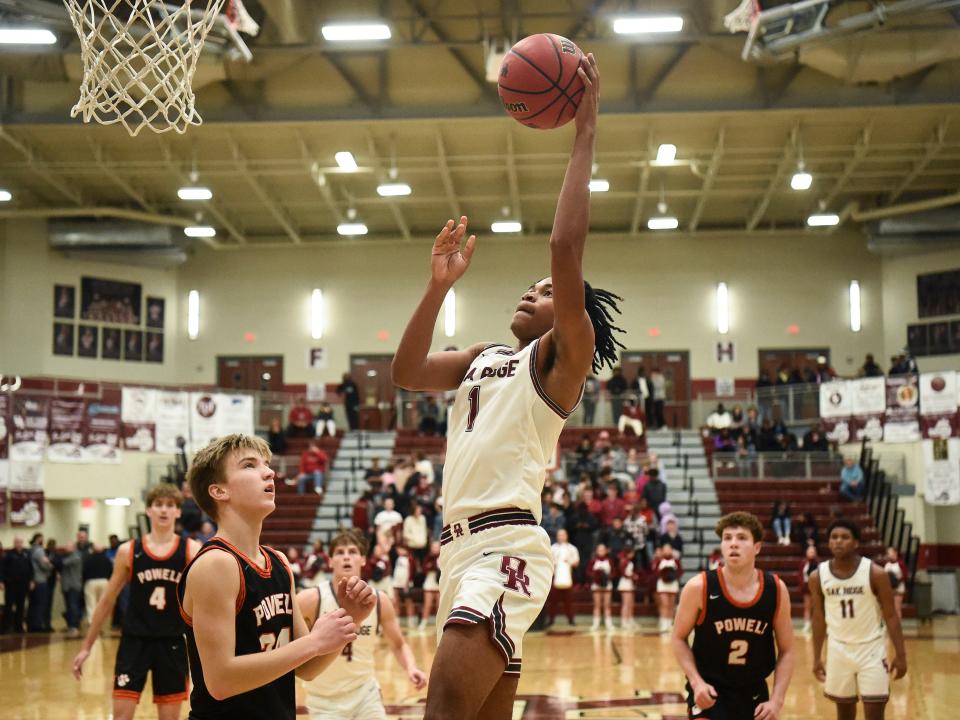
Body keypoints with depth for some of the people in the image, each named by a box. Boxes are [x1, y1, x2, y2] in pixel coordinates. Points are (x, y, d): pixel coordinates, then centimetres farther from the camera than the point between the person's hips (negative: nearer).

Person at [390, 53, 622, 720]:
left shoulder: (561, 356, 0)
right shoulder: (484, 357, 24)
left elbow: (566, 248, -13)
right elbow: (406, 372, 17)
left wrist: (586, 131, -11)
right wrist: (440, 285, 9)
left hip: (507, 547, -9)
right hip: (463, 545, 9)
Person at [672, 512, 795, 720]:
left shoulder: (777, 590, -7)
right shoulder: (699, 588, -15)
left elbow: (786, 651, 1)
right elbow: (679, 638, -2)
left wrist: (776, 701, -8)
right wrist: (696, 682, -15)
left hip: (754, 694, 4)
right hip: (710, 691, -4)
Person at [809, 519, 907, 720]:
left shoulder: (875, 573, -12)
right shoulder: (818, 576, -4)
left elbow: (891, 615, -6)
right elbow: (819, 618, 6)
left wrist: (900, 654, -10)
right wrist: (817, 658, 6)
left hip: (871, 648, -2)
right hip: (839, 649, 2)